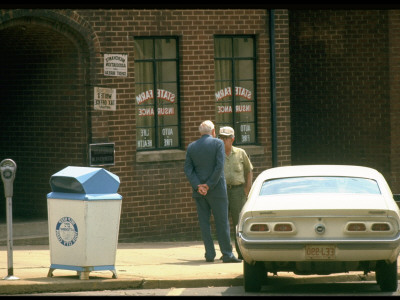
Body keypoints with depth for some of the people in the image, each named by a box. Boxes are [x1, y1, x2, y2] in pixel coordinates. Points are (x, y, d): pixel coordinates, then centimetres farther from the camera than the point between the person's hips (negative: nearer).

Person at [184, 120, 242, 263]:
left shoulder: (191, 147, 7)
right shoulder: (218, 143, -4)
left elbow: (188, 169, 0)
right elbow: (219, 166, -13)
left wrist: (197, 186, -8)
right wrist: (209, 185, -11)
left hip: (199, 191, 3)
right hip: (216, 190, -3)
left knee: (204, 222, 6)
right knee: (222, 222, -1)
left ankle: (210, 254, 4)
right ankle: (227, 254, -3)